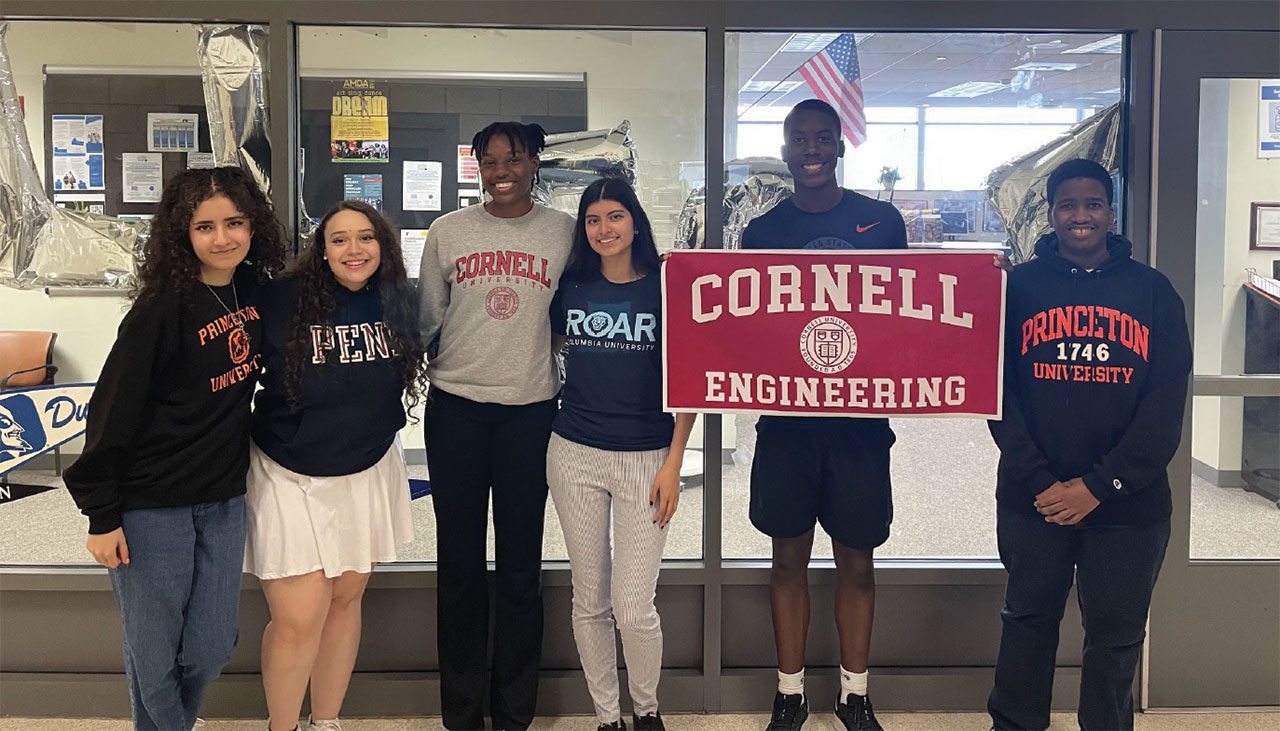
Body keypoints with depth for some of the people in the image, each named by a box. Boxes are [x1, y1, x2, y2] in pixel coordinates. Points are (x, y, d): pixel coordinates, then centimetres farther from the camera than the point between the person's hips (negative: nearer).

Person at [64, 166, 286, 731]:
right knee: (154, 655, 7)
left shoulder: (256, 290, 0)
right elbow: (114, 409, -14)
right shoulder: (163, 308, -18)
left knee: (212, 649, 13)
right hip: (152, 505, -5)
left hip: (224, 499, 5)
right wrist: (102, 515, -13)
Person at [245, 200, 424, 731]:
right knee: (299, 621, -6)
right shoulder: (283, 300, -16)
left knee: (345, 600, 15)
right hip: (290, 478, -4)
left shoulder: (399, 302, -2)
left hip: (369, 473, 4)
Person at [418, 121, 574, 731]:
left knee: (521, 566, 6)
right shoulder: (447, 231, 4)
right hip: (455, 409, 1)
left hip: (532, 410, -1)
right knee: (459, 561, 8)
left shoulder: (564, 233, 2)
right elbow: (426, 317, 11)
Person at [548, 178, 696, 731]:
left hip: (645, 458, -3)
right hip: (575, 456, 3)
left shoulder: (665, 288, -3)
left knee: (634, 608, -4)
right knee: (590, 601, 10)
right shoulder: (571, 287, 5)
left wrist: (673, 463, -8)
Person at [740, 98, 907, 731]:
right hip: (785, 418, 1)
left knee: (856, 560, 9)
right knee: (789, 558, 9)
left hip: (860, 417, 0)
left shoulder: (881, 220, 4)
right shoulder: (762, 230, 5)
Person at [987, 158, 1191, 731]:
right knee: (1028, 622, 13)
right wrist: (1040, 482, -13)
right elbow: (998, 390, -4)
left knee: (1116, 636, 10)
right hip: (1032, 500, 0)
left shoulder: (1152, 290, 2)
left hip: (1129, 504, 0)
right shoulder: (1019, 286, 1)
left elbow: (1166, 403, -3)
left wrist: (1099, 484, -12)